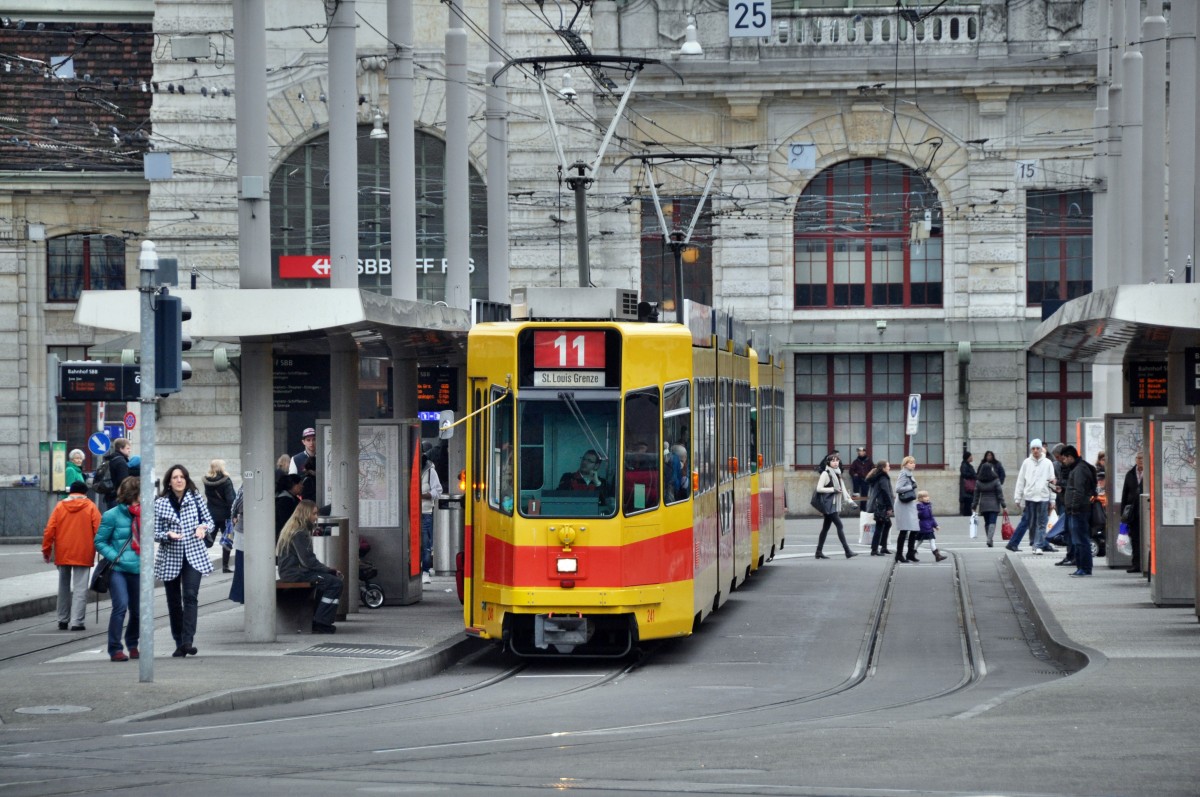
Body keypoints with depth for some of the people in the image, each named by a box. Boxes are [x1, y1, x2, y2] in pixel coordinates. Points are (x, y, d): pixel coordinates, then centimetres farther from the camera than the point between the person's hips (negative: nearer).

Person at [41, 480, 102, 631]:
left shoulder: (60, 506, 4)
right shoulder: (90, 507, -2)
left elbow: (49, 530, 0)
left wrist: (46, 549, 9)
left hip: (62, 554, 3)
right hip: (83, 555, -3)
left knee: (64, 587, 16)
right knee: (80, 588, -3)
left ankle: (63, 620, 22)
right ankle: (76, 622, -11)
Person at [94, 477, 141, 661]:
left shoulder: (142, 515, 8)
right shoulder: (112, 515, -6)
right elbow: (100, 542, -3)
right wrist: (115, 557, -14)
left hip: (137, 569, 5)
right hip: (117, 570, -5)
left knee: (137, 610, 9)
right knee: (120, 606, -16)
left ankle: (132, 645, 31)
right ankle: (115, 649, -8)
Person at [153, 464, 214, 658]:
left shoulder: (195, 498, 3)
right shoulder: (160, 503, 0)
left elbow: (209, 520, 10)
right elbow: (155, 533, 1)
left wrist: (203, 527, -12)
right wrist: (168, 535, -19)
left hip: (194, 555, -1)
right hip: (170, 557, 1)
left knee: (190, 596, -16)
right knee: (174, 602, 7)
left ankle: (187, 640, -21)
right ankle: (179, 643, 16)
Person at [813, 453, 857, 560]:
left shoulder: (837, 474, 16)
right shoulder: (826, 474, -8)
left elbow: (843, 489, 18)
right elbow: (819, 488, -15)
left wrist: (850, 501, 8)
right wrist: (833, 489, -18)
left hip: (835, 505, 8)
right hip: (829, 504, -8)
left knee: (826, 528, 10)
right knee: (839, 525, -12)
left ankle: (818, 552, 13)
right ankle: (847, 551, -15)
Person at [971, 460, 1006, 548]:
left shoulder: (978, 482, 1)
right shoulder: (995, 481, -8)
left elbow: (976, 495, 4)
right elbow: (1000, 494, -7)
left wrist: (974, 507, 9)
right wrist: (1003, 505, -3)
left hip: (983, 505, 3)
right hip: (994, 505, -3)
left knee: (986, 523, 14)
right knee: (992, 522, -5)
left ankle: (989, 540, 16)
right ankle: (990, 539, -22)